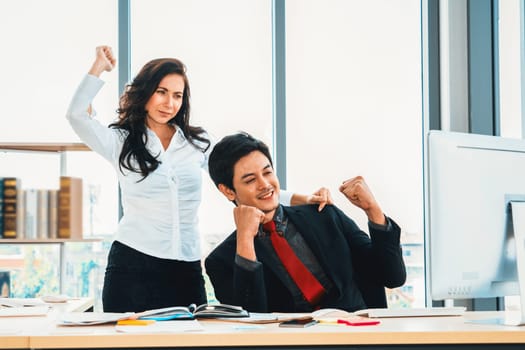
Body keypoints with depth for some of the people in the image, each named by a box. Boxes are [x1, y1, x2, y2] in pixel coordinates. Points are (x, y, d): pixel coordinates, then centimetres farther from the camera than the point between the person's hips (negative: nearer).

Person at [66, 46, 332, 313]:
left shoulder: (198, 143, 12)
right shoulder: (121, 141, 6)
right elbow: (77, 115, -9)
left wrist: (300, 199, 2)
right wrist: (99, 67, -4)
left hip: (187, 268, 2)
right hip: (132, 264, -2)